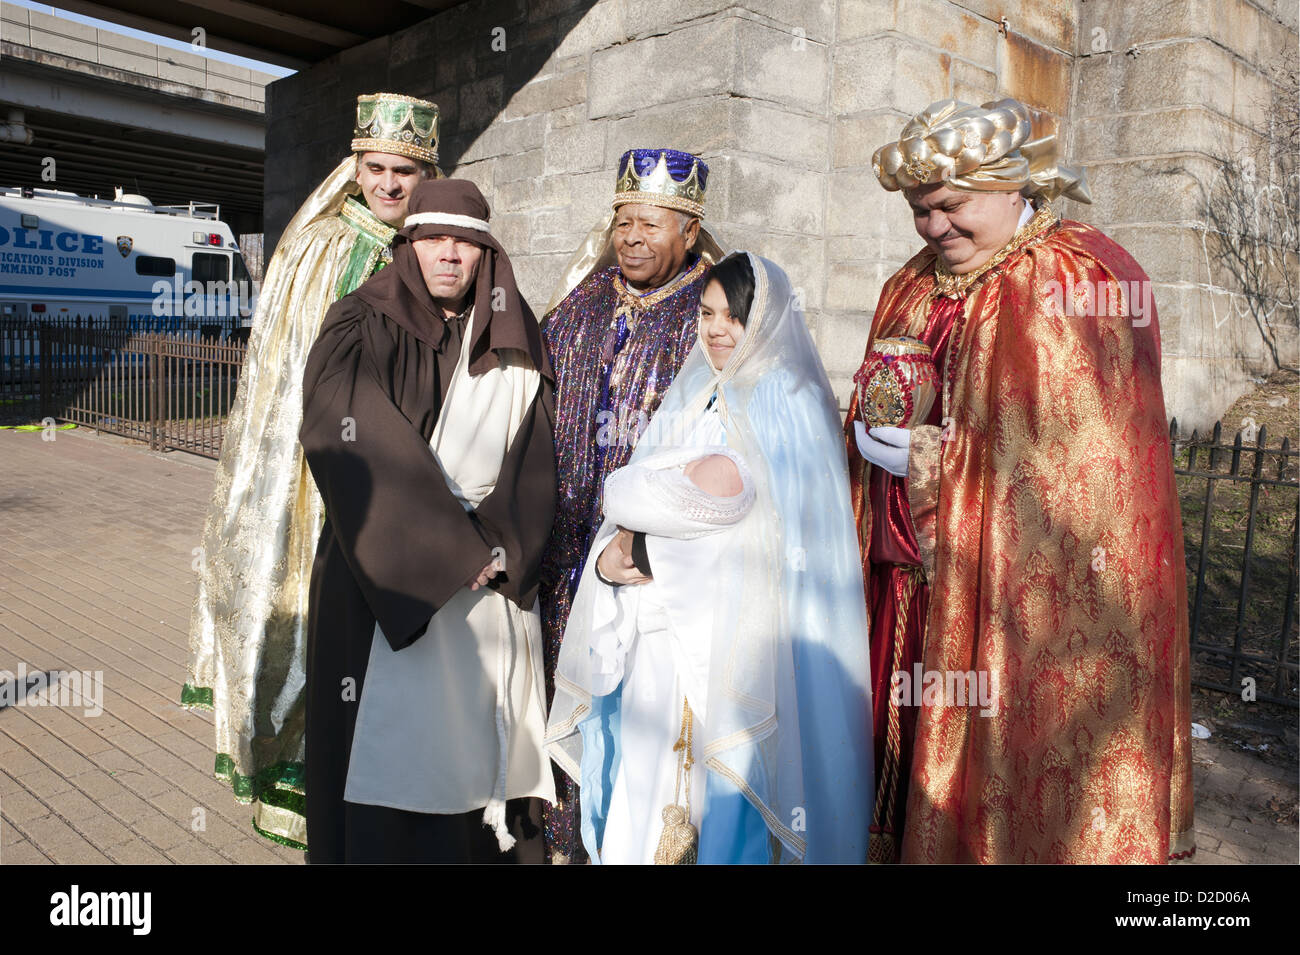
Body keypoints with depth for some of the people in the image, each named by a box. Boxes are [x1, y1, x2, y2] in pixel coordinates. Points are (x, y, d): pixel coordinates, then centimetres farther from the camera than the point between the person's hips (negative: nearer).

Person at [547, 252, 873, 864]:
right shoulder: (689, 400, 15)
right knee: (643, 793, 9)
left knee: (726, 791, 0)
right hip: (659, 629, 6)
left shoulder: (786, 405, -3)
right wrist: (610, 555, -11)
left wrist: (634, 492, -5)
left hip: (738, 642, -5)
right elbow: (628, 505, 9)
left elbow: (725, 490, -18)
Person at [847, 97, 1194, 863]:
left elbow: (1086, 455, -16)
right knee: (925, 737, 13)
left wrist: (935, 462, -14)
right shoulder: (916, 286, 14)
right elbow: (879, 414, 20)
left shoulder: (1086, 280, -8)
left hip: (1033, 586, -6)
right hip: (922, 575, 6)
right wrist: (878, 437, -3)